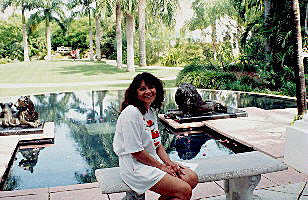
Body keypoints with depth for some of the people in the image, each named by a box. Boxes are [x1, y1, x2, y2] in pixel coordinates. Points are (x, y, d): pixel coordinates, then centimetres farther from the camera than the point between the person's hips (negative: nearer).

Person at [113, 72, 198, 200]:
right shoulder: (131, 113, -19)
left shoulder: (151, 111, 10)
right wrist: (161, 167, -12)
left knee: (192, 178, 4)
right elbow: (136, 151, -21)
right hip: (135, 167, -9)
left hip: (154, 161, 9)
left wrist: (169, 163, 1)